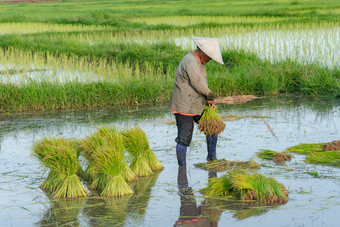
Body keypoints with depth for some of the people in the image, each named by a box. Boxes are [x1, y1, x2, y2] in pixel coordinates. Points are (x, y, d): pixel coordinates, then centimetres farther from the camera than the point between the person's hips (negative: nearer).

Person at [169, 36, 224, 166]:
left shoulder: (199, 62, 14)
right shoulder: (191, 63, -21)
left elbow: (202, 84, 16)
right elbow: (198, 84, -22)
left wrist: (208, 100, 1)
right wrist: (210, 97, -4)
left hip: (197, 106, 10)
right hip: (184, 107, -10)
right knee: (184, 139, -4)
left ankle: (212, 159, 24)